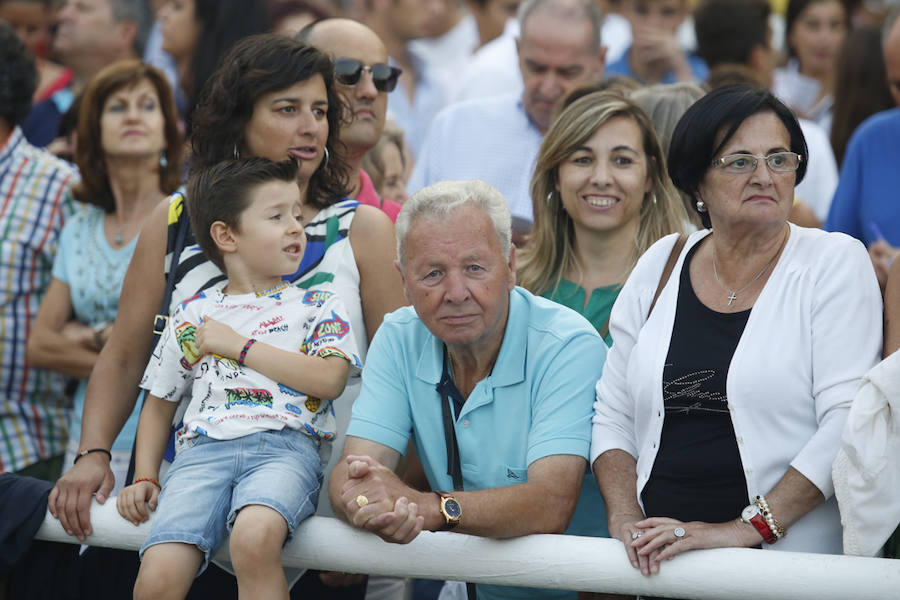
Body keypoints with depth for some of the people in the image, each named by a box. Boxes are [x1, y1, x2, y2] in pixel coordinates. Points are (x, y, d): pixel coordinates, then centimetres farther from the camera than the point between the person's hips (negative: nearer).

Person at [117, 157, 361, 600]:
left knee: (255, 538, -38)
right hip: (203, 447, 2)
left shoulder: (317, 307, 17)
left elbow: (329, 379, -2)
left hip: (283, 445, -2)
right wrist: (145, 478, 14)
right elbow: (160, 402, 29)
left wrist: (239, 345, 1)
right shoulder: (192, 315, 23)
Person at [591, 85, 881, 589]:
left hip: (790, 558, -4)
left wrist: (744, 528, -14)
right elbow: (614, 415, 15)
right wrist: (625, 518, -1)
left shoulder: (835, 262, 2)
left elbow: (847, 423, -8)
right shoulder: (660, 267, 12)